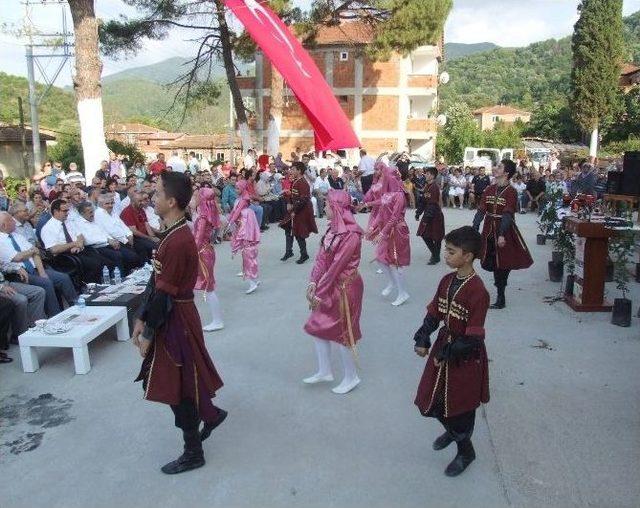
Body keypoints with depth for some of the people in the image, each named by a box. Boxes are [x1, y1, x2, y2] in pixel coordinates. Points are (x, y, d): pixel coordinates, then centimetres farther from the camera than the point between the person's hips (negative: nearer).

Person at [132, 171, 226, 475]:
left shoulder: (177, 241, -25)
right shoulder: (177, 233, 6)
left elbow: (164, 292, -22)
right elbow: (157, 282, 10)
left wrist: (148, 332, -13)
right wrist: (142, 318, 12)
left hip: (175, 321, -9)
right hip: (175, 317, 9)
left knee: (177, 386, 5)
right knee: (178, 380, 23)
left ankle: (193, 453, 22)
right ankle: (210, 413, 42)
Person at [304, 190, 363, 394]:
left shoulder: (351, 234, -23)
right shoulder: (333, 228, 3)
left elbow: (336, 266, -23)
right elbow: (321, 257, 3)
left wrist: (319, 292, -19)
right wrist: (313, 282, -7)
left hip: (345, 287, -9)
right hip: (330, 285, 9)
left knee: (341, 331, 4)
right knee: (318, 326, 14)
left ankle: (351, 377, 25)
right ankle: (324, 371, 31)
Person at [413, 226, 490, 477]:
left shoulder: (477, 291, -24)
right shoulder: (447, 281, -1)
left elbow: (473, 337, -23)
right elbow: (434, 314, 4)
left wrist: (447, 354, -19)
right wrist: (422, 340, -7)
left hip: (465, 357, -7)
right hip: (443, 348, 7)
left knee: (460, 405, 11)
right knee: (431, 399, 17)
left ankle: (466, 452, 39)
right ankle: (452, 430, 49)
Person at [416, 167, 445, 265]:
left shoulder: (434, 187, -19)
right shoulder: (427, 186, 8)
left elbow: (432, 204, -23)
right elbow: (423, 201, 14)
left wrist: (426, 218, -23)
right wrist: (418, 213, 12)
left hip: (435, 216, -9)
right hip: (428, 215, 9)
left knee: (436, 237, 3)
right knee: (424, 234, 12)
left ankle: (436, 257, 16)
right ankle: (434, 253, 29)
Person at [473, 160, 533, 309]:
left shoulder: (511, 192, -9)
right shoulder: (489, 189, 7)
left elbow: (507, 215, -19)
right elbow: (481, 211, 2)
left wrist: (502, 234, -28)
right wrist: (474, 230, -7)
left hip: (505, 231, -5)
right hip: (489, 231, 5)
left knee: (503, 264, 3)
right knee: (490, 263, 9)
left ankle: (501, 298, 14)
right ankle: (500, 296, 25)